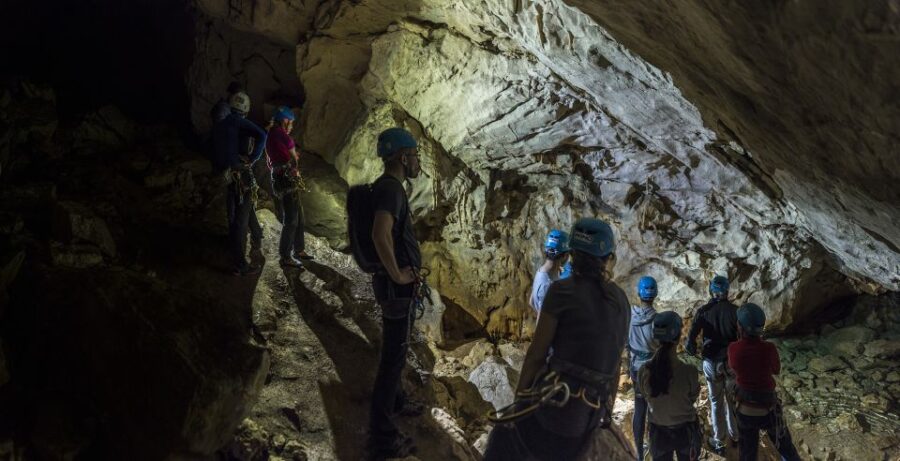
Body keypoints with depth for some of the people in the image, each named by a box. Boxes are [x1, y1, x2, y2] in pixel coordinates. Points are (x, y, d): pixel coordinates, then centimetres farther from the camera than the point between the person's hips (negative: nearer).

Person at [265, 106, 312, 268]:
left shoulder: (270, 136, 16)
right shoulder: (282, 135, -13)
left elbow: (269, 161, 22)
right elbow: (294, 158, -5)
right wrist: (295, 170, 13)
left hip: (277, 178, 10)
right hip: (287, 180, -10)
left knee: (298, 216, 17)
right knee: (291, 219, -6)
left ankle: (299, 250, 24)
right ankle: (285, 257, -2)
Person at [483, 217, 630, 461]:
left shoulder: (562, 290, -8)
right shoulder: (621, 301, 9)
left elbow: (537, 353, -6)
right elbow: (616, 362, 14)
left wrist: (521, 397, 5)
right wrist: (607, 410, 23)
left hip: (557, 403, -6)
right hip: (592, 417, 6)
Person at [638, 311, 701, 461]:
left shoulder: (644, 371, -22)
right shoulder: (688, 371, -27)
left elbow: (648, 398, -3)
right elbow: (693, 397, -8)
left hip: (658, 431, 1)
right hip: (685, 430, -1)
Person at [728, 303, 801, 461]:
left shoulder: (733, 349, -19)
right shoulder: (769, 348, -24)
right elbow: (776, 370, -2)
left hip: (744, 410, 2)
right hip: (767, 409, -2)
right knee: (786, 448, 23)